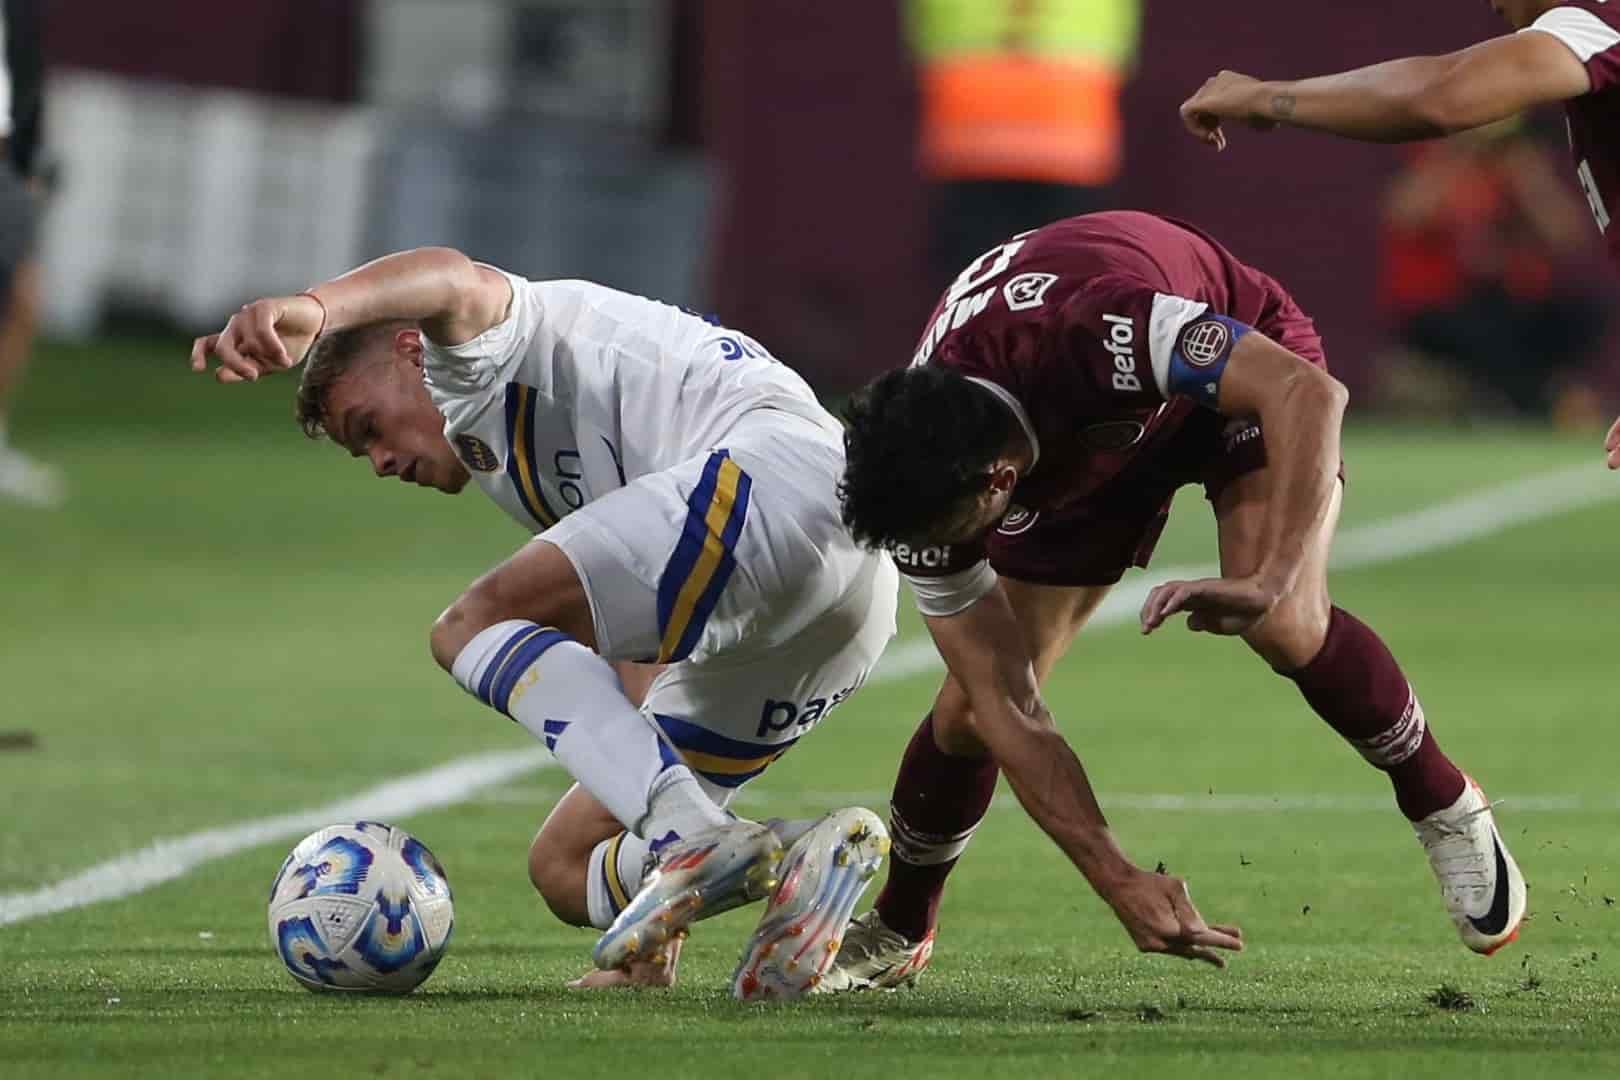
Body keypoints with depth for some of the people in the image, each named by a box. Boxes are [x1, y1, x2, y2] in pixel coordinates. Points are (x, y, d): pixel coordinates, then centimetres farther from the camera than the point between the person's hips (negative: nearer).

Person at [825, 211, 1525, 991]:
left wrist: (1268, 579, -60)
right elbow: (1003, 708, -25)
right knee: (971, 706, -5)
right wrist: (1118, 883, -33)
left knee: (1285, 626, -30)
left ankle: (1446, 808, -5)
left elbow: (1309, 392, -48)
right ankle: (896, 932, 22)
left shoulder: (1089, 335, -46)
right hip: (1074, 451, 4)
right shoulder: (923, 482, -29)